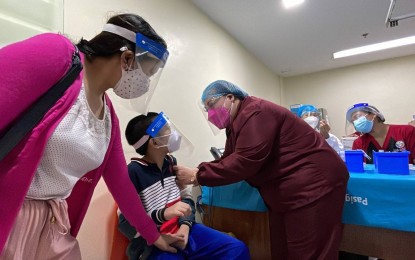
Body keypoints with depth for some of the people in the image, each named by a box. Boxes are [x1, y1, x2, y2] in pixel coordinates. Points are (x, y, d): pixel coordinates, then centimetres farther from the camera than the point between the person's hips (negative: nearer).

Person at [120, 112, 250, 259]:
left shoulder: (170, 162, 4)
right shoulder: (133, 172, -16)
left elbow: (186, 198, 9)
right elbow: (126, 223, -15)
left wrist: (185, 226, -9)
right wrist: (164, 214, -29)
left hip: (181, 230, 6)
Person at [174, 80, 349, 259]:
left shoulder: (255, 112, -20)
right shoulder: (236, 123, 12)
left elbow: (244, 162, -28)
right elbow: (229, 159, 9)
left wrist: (197, 176, -22)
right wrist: (195, 172, -4)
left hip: (314, 184, -9)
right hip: (287, 191, 10)